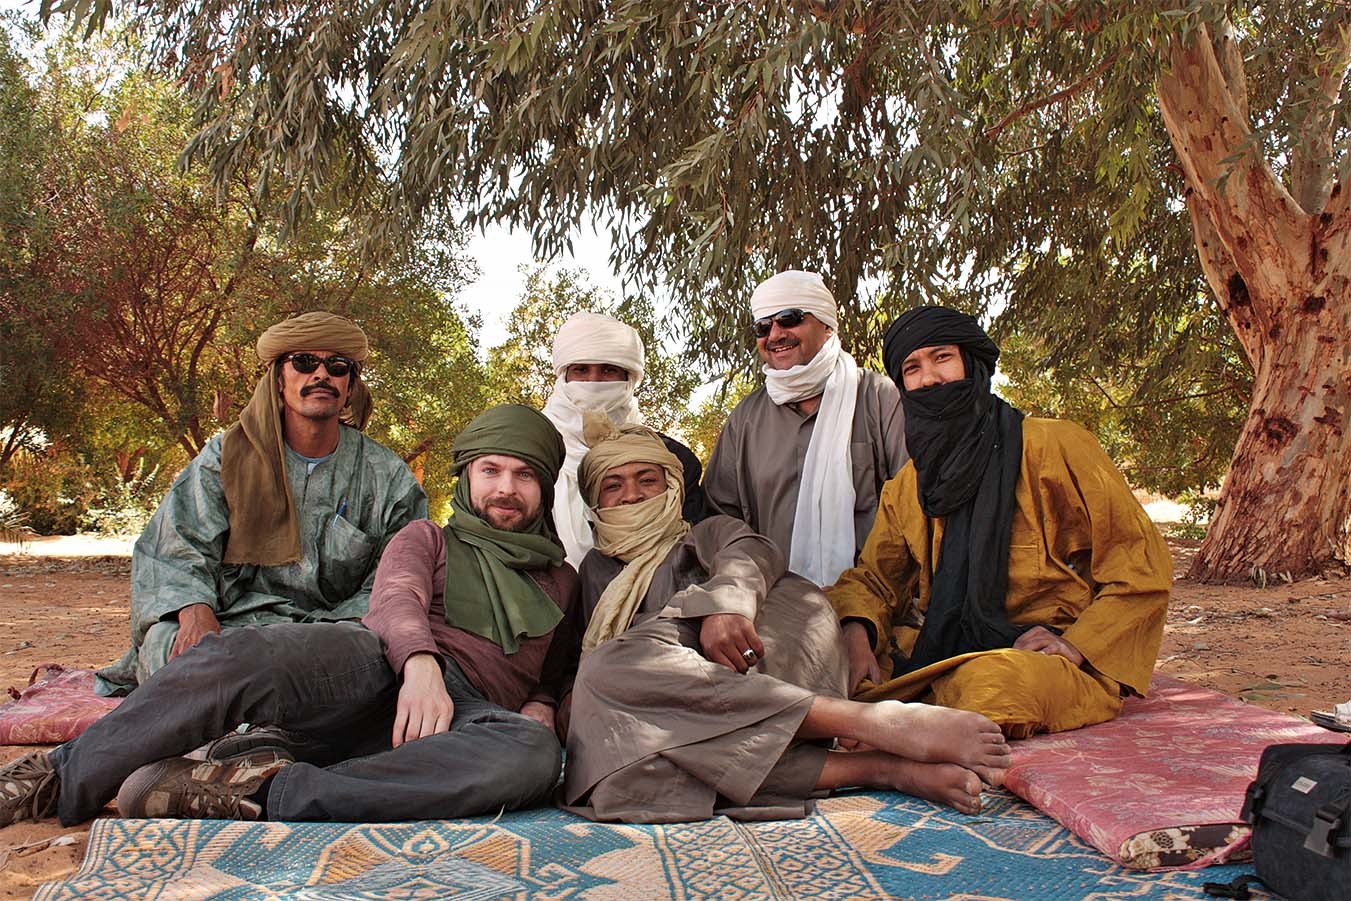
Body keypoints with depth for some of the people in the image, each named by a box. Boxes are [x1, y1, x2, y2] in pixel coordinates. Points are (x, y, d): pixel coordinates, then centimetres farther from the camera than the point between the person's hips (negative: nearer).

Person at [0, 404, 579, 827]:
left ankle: (264, 788, -40)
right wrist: (421, 661, -21)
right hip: (376, 665, 0)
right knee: (242, 654, -33)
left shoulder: (561, 580, 29)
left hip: (467, 710, 1)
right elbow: (396, 598, 3)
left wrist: (541, 709, 5)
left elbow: (555, 675, 32)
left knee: (535, 754, -38)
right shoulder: (428, 540, 24)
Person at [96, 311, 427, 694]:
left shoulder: (389, 478, 8)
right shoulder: (227, 456, 10)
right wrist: (195, 613, -20)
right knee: (167, 638, -35)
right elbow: (177, 551, 3)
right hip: (230, 622, -1)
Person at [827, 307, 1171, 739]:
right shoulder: (905, 488, 15)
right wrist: (856, 633, -12)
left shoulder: (1055, 447, -1)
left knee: (990, 683, -39)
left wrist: (1078, 643, -15)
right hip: (939, 651, 4)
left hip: (1040, 656, -4)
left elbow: (1143, 564, -2)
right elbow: (874, 578, 11)